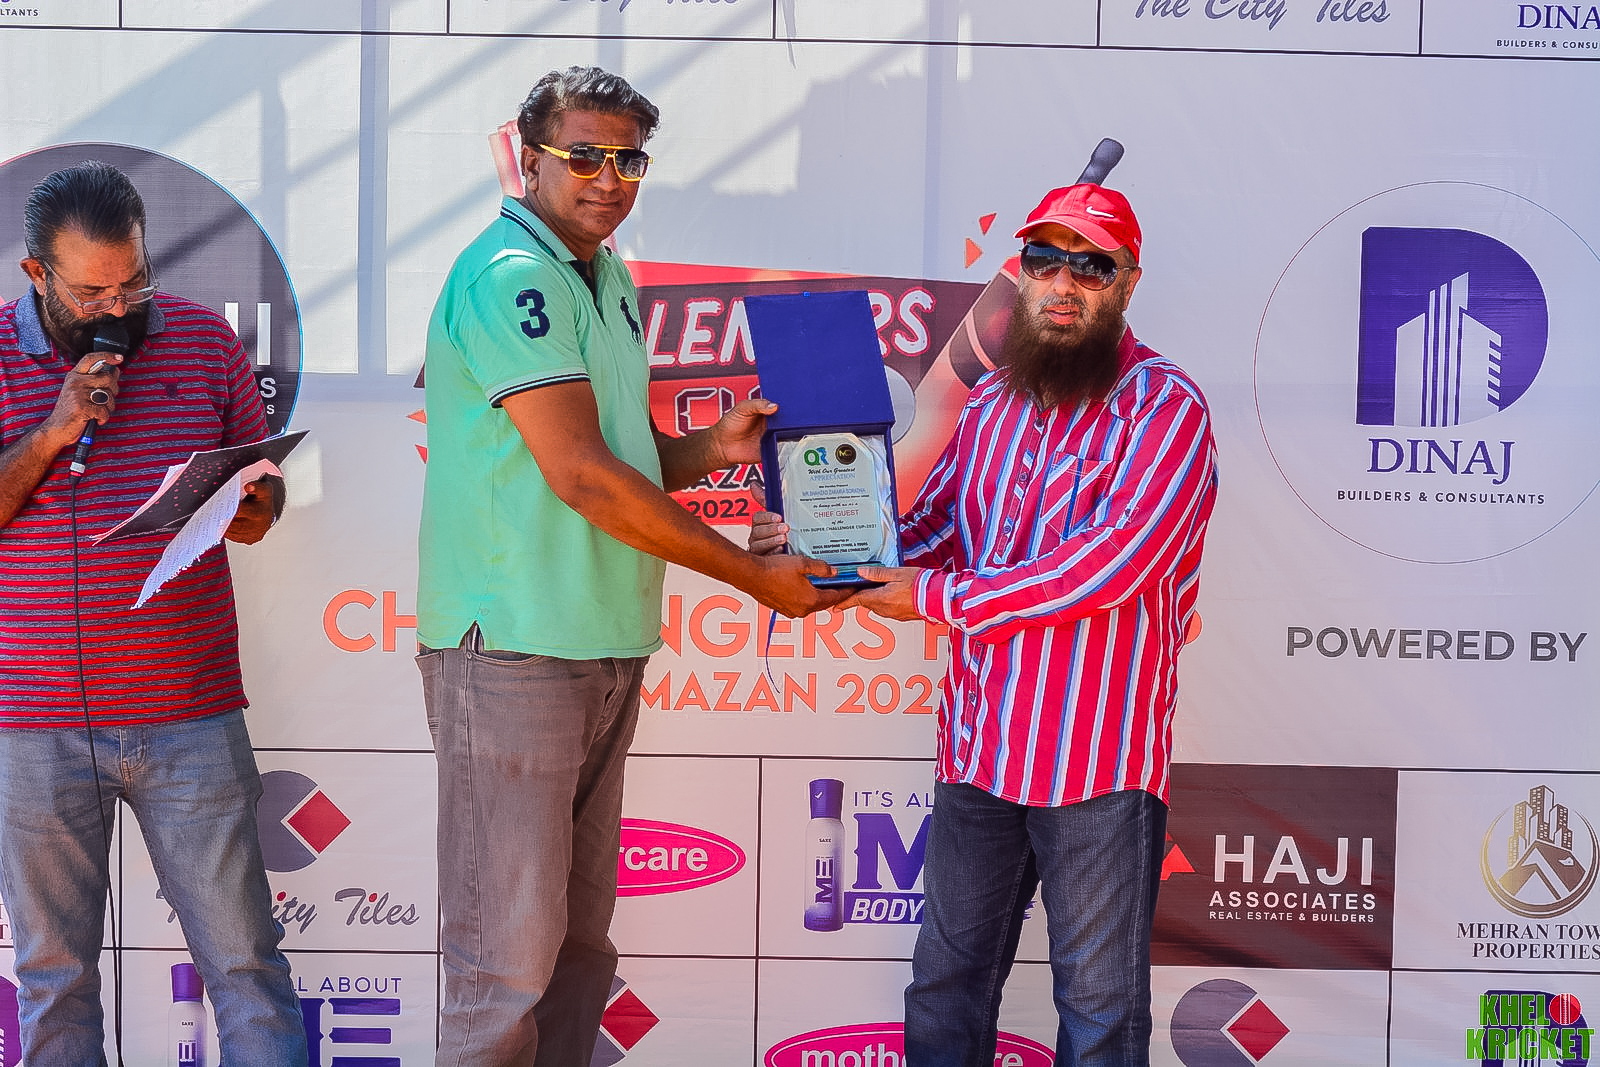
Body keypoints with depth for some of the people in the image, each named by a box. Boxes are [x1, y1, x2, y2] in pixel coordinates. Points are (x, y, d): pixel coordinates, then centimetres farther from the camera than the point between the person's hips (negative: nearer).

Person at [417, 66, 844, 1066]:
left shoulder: (608, 279, 17)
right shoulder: (509, 276, -12)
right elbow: (580, 474, -18)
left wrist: (711, 449, 1)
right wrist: (755, 574, -13)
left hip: (605, 647, 9)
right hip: (514, 648, -9)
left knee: (579, 943, 15)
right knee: (509, 955, -4)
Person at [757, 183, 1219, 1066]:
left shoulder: (1165, 407, -9)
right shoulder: (991, 402, 12)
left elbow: (1110, 563, -21)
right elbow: (931, 529, 16)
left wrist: (938, 597, -18)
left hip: (1098, 759, -6)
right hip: (977, 748, 6)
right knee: (947, 979, 17)